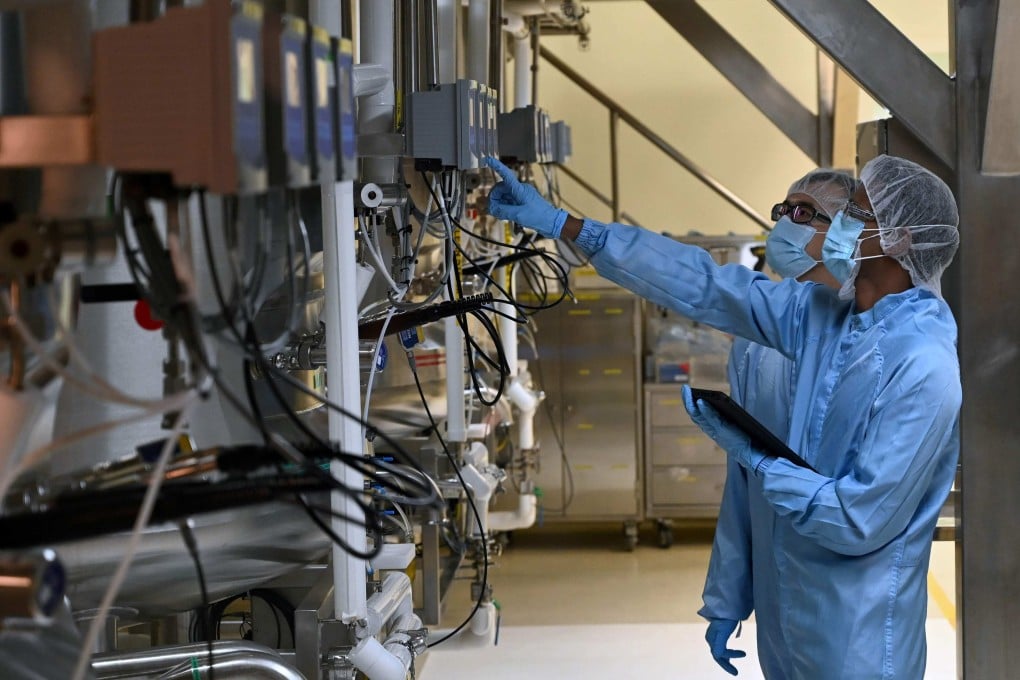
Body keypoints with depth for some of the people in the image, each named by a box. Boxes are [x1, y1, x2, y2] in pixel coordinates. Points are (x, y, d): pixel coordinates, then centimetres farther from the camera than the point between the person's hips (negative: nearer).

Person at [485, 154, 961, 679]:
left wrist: (752, 457, -15)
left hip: (861, 635, -7)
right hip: (802, 599, 7)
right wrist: (562, 224, 1)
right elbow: (701, 285, 2)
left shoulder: (923, 366, -24)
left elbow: (861, 520, -25)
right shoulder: (825, 316, 0)